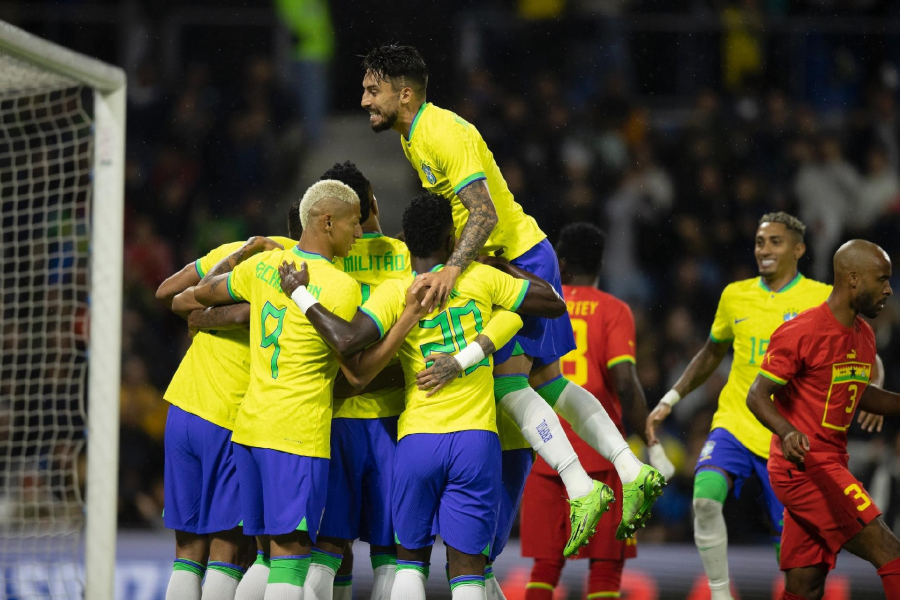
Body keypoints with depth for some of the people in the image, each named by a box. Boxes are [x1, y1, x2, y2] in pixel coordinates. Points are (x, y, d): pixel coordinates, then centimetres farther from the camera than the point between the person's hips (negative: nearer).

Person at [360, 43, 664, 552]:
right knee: (547, 382, 10)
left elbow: (484, 214, -30)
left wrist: (452, 269, -42)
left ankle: (581, 490, -20)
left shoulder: (444, 134, -20)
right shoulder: (414, 137, 11)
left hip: (520, 257, -10)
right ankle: (633, 472, 8)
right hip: (509, 259, 10)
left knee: (508, 381, -17)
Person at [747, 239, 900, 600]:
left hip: (829, 467, 9)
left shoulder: (864, 336, 13)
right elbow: (758, 396, -16)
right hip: (803, 467, -9)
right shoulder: (802, 333, -14)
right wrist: (787, 432, -34)